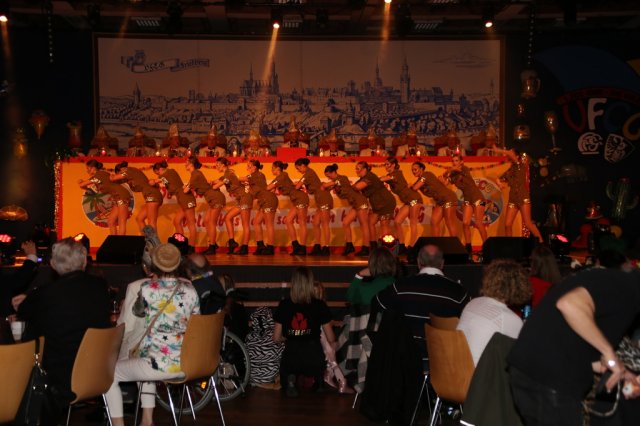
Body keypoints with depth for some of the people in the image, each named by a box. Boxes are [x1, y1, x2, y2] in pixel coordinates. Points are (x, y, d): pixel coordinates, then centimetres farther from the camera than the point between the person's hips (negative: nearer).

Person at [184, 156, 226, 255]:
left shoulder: (195, 174, -15)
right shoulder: (195, 173, 14)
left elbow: (186, 190, -16)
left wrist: (186, 187, 4)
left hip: (216, 198, -9)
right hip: (212, 199, 9)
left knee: (212, 222, -6)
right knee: (206, 221, 10)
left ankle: (212, 247, -3)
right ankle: (213, 244, 16)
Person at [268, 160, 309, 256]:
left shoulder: (282, 176, -12)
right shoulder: (279, 177, 16)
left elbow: (269, 187, -14)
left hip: (301, 198, -10)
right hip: (296, 200, 10)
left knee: (302, 223, -6)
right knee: (288, 220, 6)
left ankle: (303, 248, -4)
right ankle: (295, 245, 7)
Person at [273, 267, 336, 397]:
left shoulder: (284, 305, 0)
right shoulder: (320, 306, -4)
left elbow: (276, 338, 4)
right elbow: (331, 339, 0)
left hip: (290, 359, 1)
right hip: (314, 359, 0)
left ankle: (290, 379, 0)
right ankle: (319, 381, 4)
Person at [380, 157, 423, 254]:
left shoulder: (397, 173, -10)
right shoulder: (390, 176, 14)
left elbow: (382, 179, -24)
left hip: (414, 198, -9)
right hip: (407, 202, 9)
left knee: (413, 223, -8)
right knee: (397, 221, 0)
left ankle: (411, 248, -9)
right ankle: (402, 247, 4)